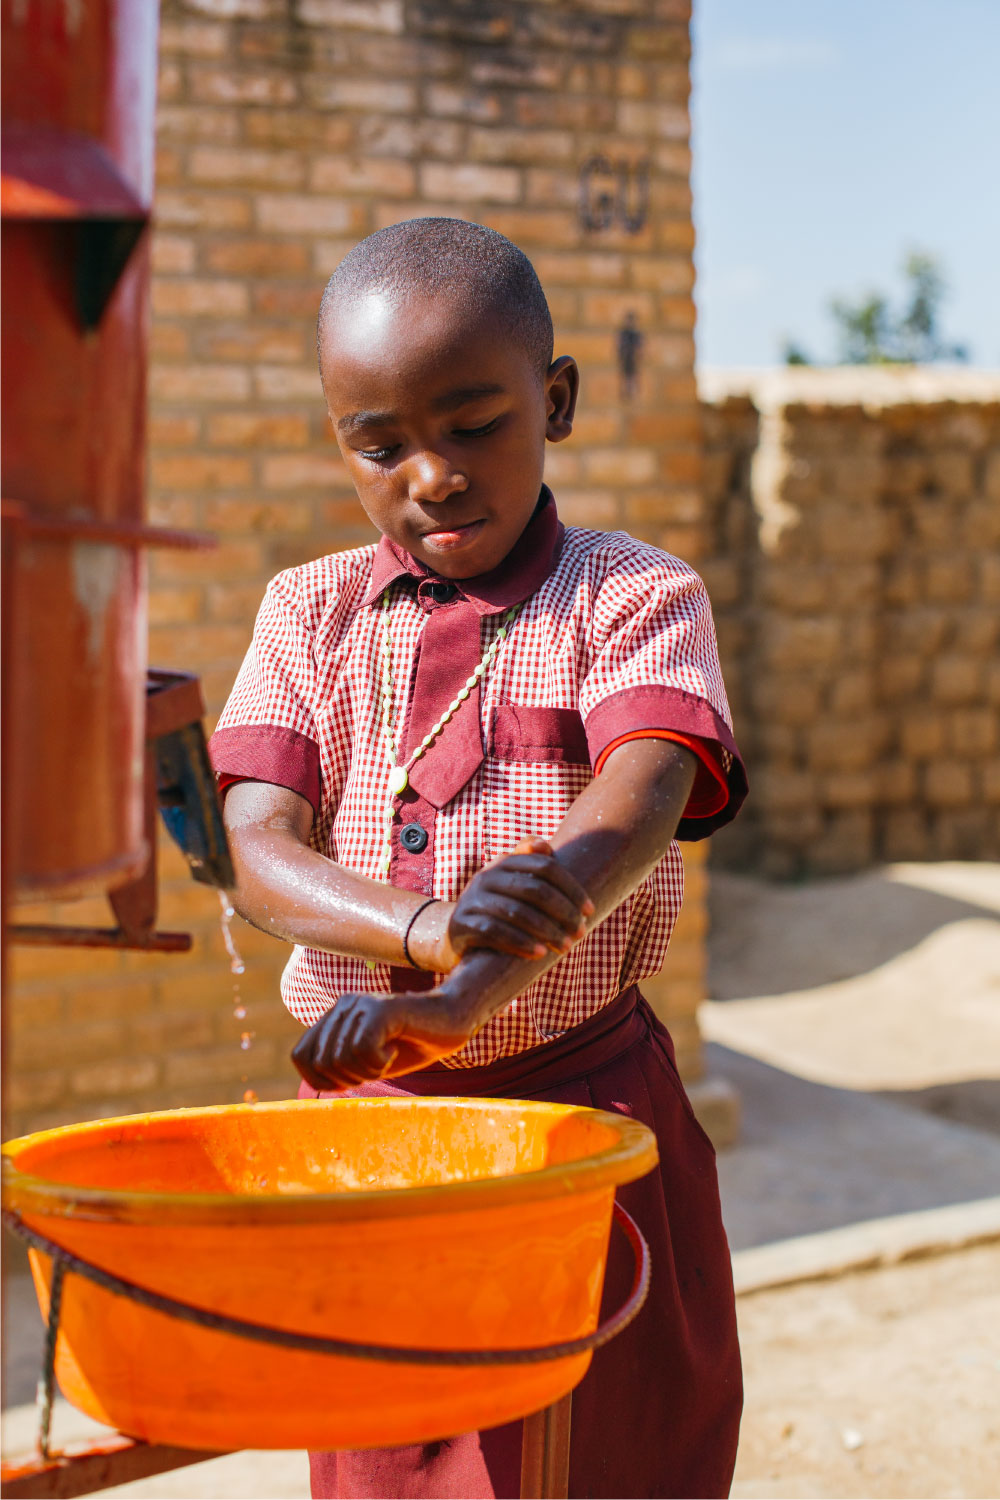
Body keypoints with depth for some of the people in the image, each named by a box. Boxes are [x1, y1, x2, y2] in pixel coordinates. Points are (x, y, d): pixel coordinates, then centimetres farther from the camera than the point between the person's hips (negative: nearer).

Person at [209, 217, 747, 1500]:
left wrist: (460, 1003, -41)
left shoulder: (635, 599, -5)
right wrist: (426, 929, -33)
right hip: (362, 1116, 3)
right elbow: (257, 851, -10)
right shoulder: (311, 614, 4)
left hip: (588, 1111, -2)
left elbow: (638, 807, -24)